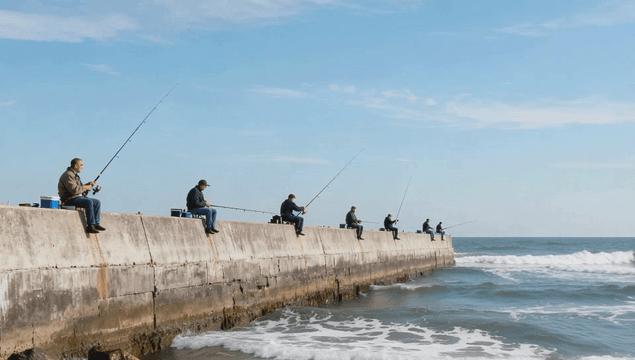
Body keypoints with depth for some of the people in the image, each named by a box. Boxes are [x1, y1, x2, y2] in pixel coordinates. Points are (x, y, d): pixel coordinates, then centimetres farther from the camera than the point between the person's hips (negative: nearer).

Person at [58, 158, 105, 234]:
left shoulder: (75, 175, 20)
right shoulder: (68, 175, -14)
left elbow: (80, 187, 24)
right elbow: (74, 190, -25)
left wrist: (88, 184, 6)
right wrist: (86, 187, -12)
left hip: (78, 197, 11)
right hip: (69, 199, -11)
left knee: (97, 202, 0)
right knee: (89, 202, -32)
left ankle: (96, 223, -4)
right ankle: (90, 226, -33)